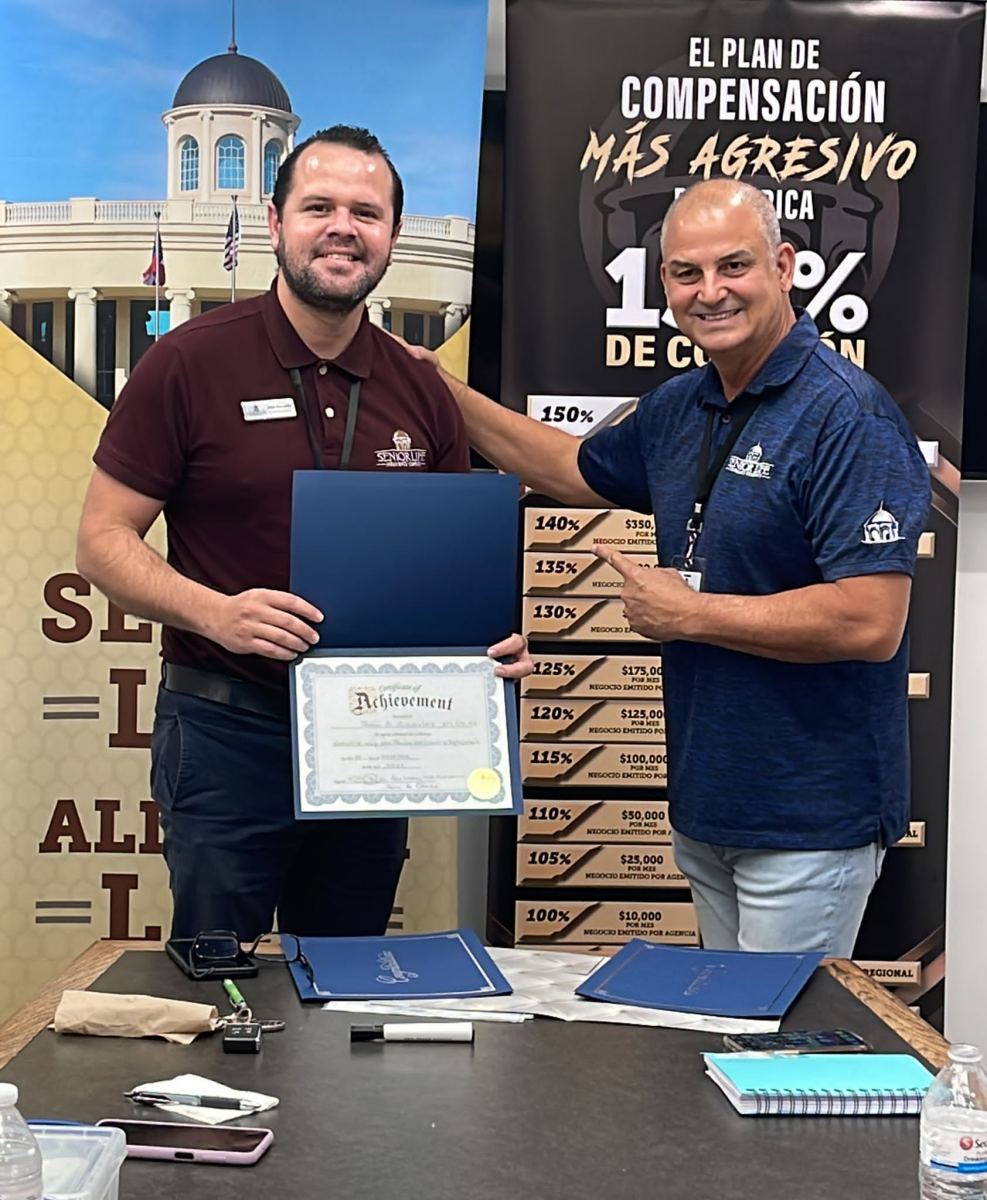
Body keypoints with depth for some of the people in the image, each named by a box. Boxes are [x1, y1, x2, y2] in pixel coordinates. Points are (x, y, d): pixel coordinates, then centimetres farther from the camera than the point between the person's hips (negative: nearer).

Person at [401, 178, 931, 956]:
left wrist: (687, 613, -17)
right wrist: (446, 393, 22)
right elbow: (576, 471, 28)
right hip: (706, 805, 8)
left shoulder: (849, 416, -18)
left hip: (809, 820, -8)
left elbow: (870, 623, -26)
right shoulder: (678, 410, 8)